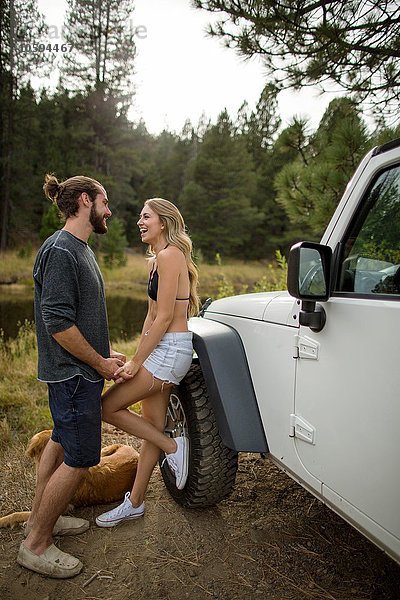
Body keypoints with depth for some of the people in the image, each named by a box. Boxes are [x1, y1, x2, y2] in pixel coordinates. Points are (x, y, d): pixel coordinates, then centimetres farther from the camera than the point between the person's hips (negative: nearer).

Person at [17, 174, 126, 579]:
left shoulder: (80, 249, 11)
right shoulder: (60, 250, -20)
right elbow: (58, 323, -25)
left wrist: (105, 355, 12)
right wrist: (101, 363, -16)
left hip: (80, 369, 10)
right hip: (73, 373, -10)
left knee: (61, 442, 20)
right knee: (80, 458, -2)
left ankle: (39, 517, 38)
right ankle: (36, 545, 16)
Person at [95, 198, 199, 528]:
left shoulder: (169, 256, -15)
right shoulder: (159, 259, 15)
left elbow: (164, 318, -19)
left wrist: (136, 362, -15)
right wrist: (138, 358, 12)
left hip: (170, 350, -9)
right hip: (163, 350, 9)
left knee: (108, 406, -4)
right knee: (152, 426, 14)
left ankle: (173, 446, 7)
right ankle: (135, 503, 26)